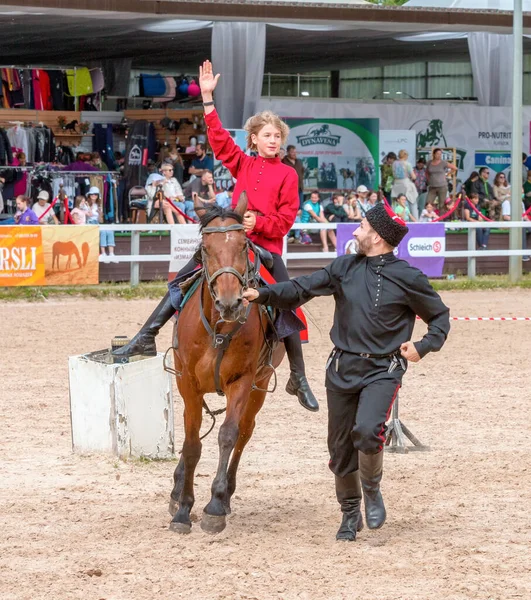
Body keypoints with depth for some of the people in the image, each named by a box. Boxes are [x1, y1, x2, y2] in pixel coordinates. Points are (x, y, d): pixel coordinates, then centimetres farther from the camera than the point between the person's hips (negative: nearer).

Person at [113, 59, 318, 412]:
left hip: (267, 248, -3)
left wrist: (259, 223, -21)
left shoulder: (287, 175, 0)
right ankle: (147, 338, -5)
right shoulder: (243, 164, 9)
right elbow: (219, 138, 3)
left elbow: (287, 218, -4)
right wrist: (208, 99, -4)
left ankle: (299, 380, 5)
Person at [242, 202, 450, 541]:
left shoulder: (408, 278, -5)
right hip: (342, 369, 4)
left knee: (367, 431, -27)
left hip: (382, 370, -4)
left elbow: (440, 317, 5)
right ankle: (350, 513, 30)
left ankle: (372, 491, 2)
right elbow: (303, 288, 6)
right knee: (340, 447, 9)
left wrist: (423, 347, -11)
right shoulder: (345, 268, 4)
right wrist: (264, 294, -7)